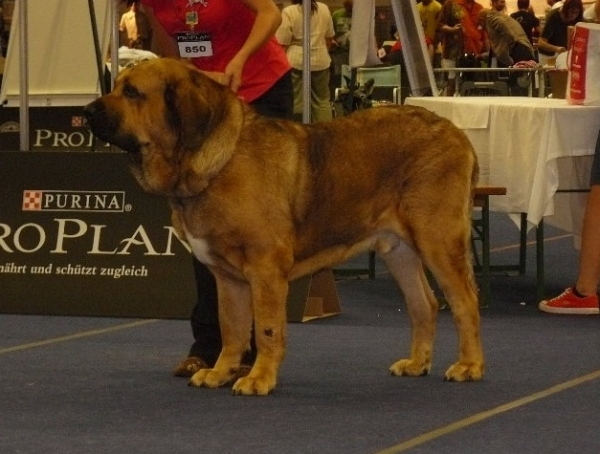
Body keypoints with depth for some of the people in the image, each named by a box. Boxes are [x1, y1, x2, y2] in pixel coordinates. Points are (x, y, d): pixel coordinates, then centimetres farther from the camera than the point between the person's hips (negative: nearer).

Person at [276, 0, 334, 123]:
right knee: (322, 100, 12)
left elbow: (283, 43, -11)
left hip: (297, 62, -4)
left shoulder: (289, 12, -11)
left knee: (297, 102, 2)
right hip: (320, 61, 4)